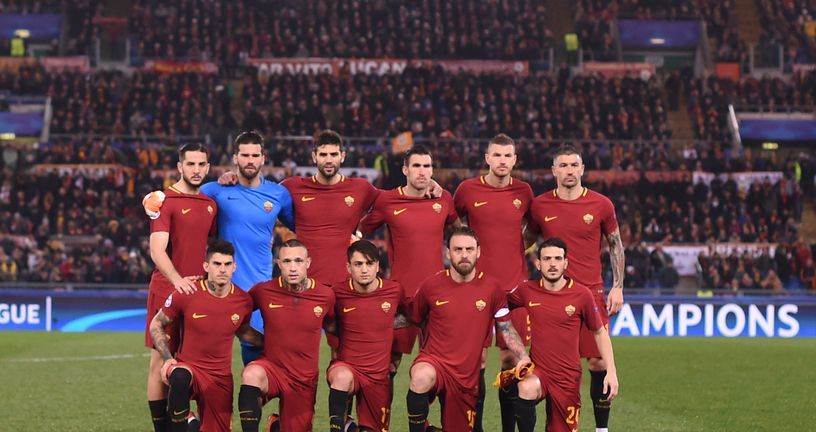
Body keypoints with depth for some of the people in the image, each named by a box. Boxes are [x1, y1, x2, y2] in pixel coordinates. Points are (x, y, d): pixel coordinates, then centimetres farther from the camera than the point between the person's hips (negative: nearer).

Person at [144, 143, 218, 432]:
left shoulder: (210, 204, 13)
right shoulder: (165, 200, -7)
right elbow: (157, 250, -16)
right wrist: (178, 280, -30)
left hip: (198, 290, 6)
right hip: (168, 289, -6)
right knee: (161, 360, -1)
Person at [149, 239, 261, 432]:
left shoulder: (244, 301, -3)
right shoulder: (186, 295, -12)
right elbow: (156, 325, 3)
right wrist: (167, 358, -9)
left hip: (221, 377, 4)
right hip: (187, 366, -4)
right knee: (180, 376, -40)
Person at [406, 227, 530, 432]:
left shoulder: (492, 288, -4)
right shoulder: (431, 286, -5)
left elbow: (506, 328, 5)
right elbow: (416, 321, 13)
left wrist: (522, 356, -8)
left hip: (467, 375, 2)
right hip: (434, 360, -2)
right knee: (422, 377, -39)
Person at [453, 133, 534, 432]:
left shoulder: (524, 191, 4)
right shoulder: (468, 190, -1)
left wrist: (518, 251, 12)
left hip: (514, 285, 2)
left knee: (512, 358, 2)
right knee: (476, 359, -2)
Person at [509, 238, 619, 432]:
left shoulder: (582, 294, -7)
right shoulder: (527, 291, -4)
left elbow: (599, 332, 4)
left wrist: (611, 372, -1)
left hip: (568, 376, 0)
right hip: (537, 371, 0)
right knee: (528, 388, -34)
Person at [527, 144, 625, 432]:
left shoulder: (601, 204, 1)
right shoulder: (540, 206, 2)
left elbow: (616, 245, 10)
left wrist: (617, 287, 4)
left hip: (591, 292, 0)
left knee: (599, 362, -2)